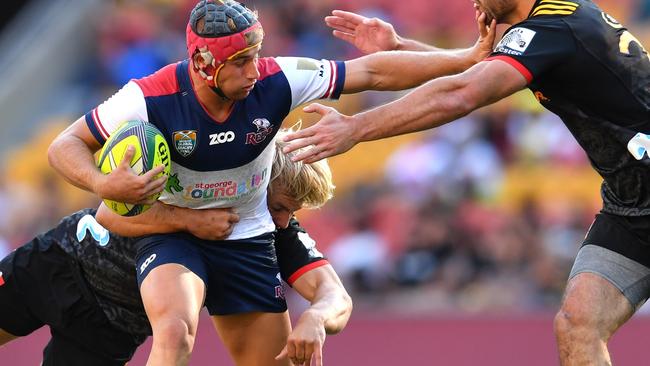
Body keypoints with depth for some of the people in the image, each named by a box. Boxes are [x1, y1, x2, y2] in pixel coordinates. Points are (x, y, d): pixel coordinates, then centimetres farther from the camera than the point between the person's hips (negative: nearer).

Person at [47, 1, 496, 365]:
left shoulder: (275, 80, -18)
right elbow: (66, 146, -12)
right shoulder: (152, 99, -23)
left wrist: (470, 58, -15)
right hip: (172, 234, -4)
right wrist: (103, 185, -33)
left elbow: (373, 73, -13)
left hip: (247, 241, 4)